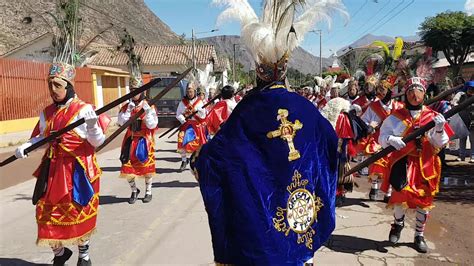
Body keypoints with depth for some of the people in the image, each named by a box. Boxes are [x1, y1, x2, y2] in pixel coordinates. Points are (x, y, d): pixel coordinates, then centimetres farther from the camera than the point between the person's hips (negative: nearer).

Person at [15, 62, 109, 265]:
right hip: (52, 170, 5)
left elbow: (98, 142, -12)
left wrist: (92, 125, -31)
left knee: (80, 214, 6)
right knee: (47, 214, 9)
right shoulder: (47, 112, 7)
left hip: (78, 170, -5)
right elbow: (42, 138, 17)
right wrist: (25, 146, -1)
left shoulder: (83, 109, -11)